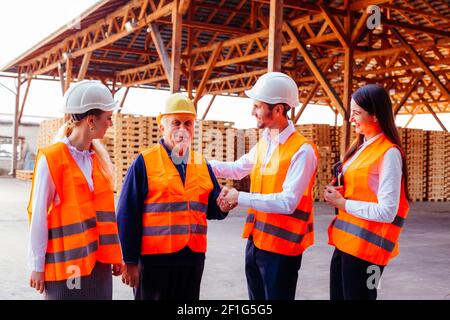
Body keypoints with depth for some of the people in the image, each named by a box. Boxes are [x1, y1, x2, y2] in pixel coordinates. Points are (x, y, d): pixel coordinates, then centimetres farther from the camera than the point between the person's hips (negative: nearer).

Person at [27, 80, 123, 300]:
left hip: (98, 260, 6)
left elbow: (106, 211, 10)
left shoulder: (99, 157, 8)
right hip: (66, 261, -6)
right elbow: (38, 215, -8)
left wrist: (115, 255, 10)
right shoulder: (52, 158, -11)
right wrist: (37, 265, -7)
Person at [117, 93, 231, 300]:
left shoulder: (202, 164, 11)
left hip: (194, 257, 5)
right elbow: (128, 215, -8)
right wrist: (130, 260, -11)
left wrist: (223, 206, -11)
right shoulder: (144, 162, -5)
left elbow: (211, 208, 13)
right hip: (155, 257, -5)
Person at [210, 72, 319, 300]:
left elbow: (288, 202, -25)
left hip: (282, 245, -8)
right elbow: (237, 169, 20)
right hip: (256, 240, 8)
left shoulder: (302, 150, -20)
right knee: (257, 298, 20)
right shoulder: (263, 144, 6)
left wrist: (240, 198, -22)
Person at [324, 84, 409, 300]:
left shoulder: (389, 153, -16)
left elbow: (387, 212, -21)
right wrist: (337, 196, 1)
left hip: (366, 246, -8)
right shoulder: (360, 146, 10)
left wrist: (342, 203, -13)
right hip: (346, 241, 8)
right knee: (338, 296, 17)